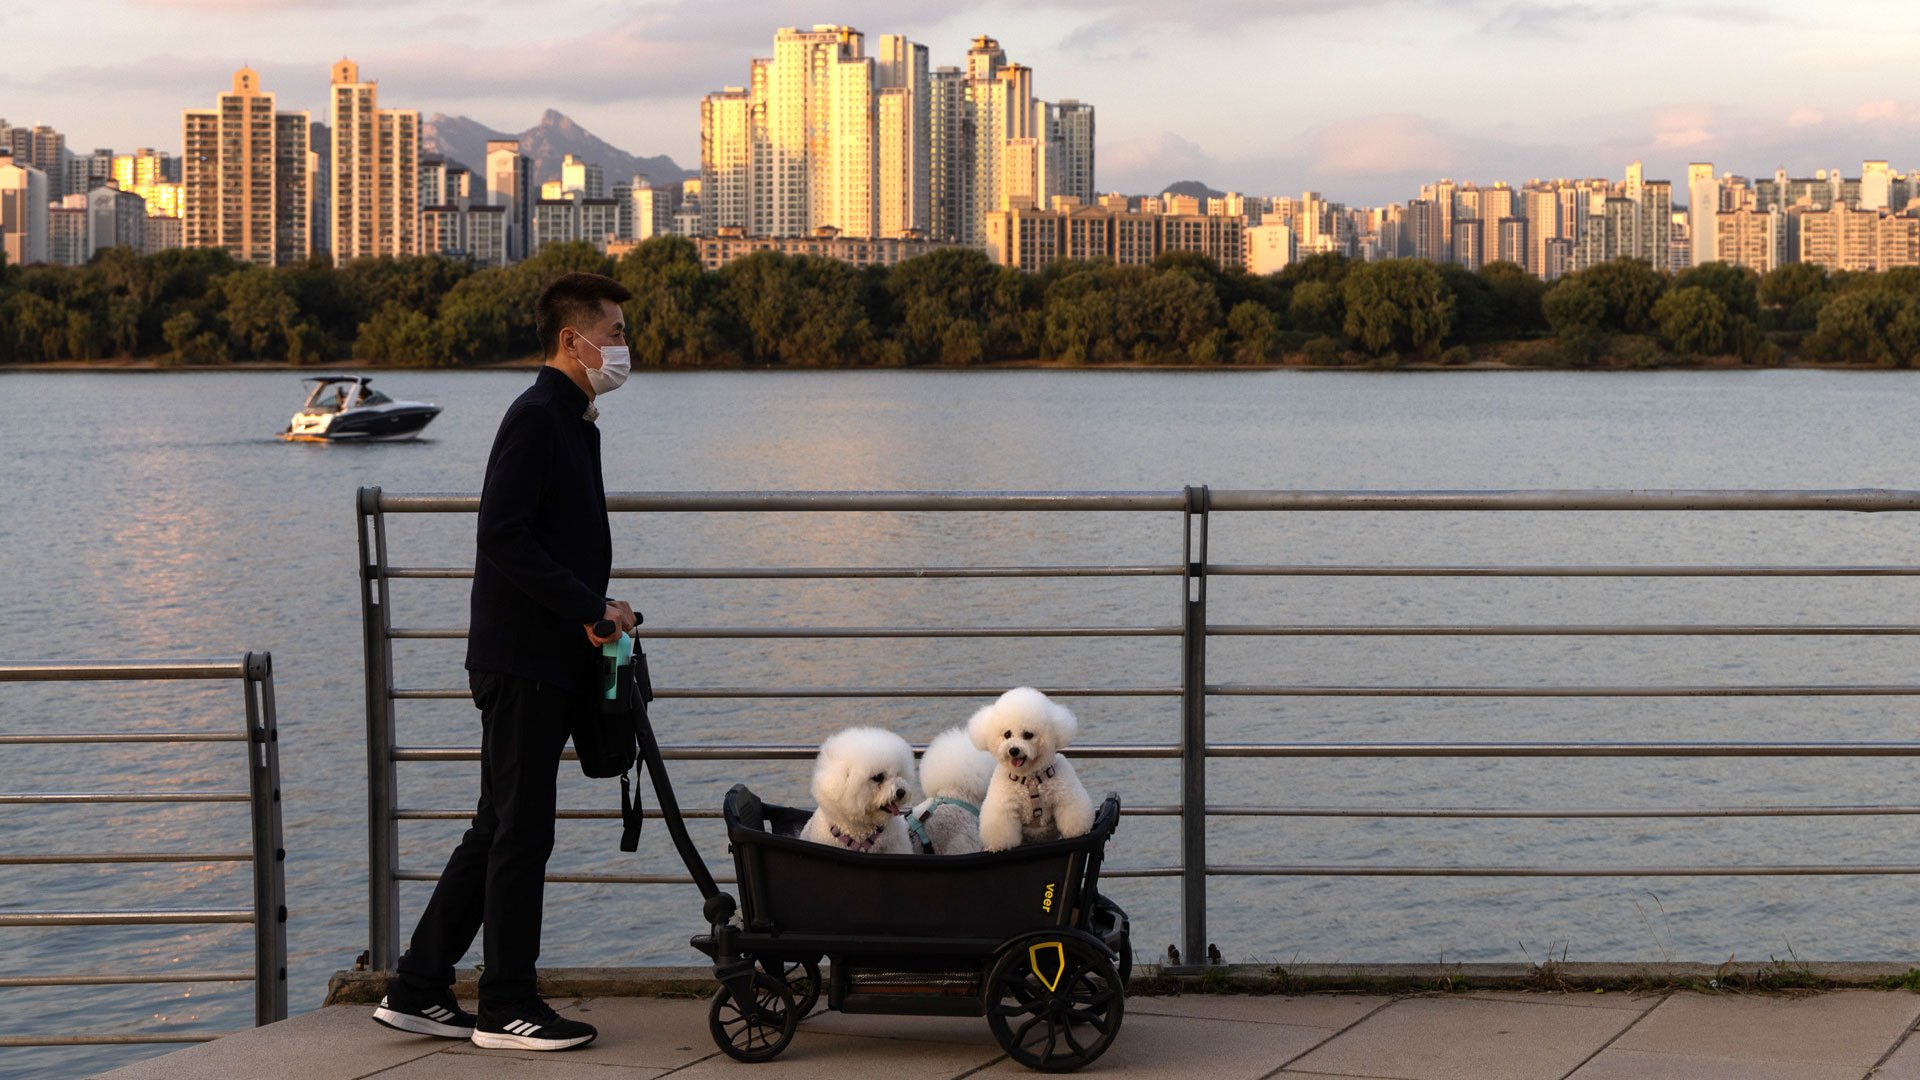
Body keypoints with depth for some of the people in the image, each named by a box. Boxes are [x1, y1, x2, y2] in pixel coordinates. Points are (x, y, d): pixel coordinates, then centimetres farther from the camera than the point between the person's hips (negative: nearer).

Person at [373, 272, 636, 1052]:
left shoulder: (573, 423, 18)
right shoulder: (536, 417, -13)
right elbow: (503, 534, -21)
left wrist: (597, 608, 8)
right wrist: (588, 607, -19)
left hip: (551, 661, 10)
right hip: (522, 659, -10)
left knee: (497, 831, 12)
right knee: (520, 832, -3)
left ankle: (418, 991, 17)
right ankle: (507, 1008, 4)